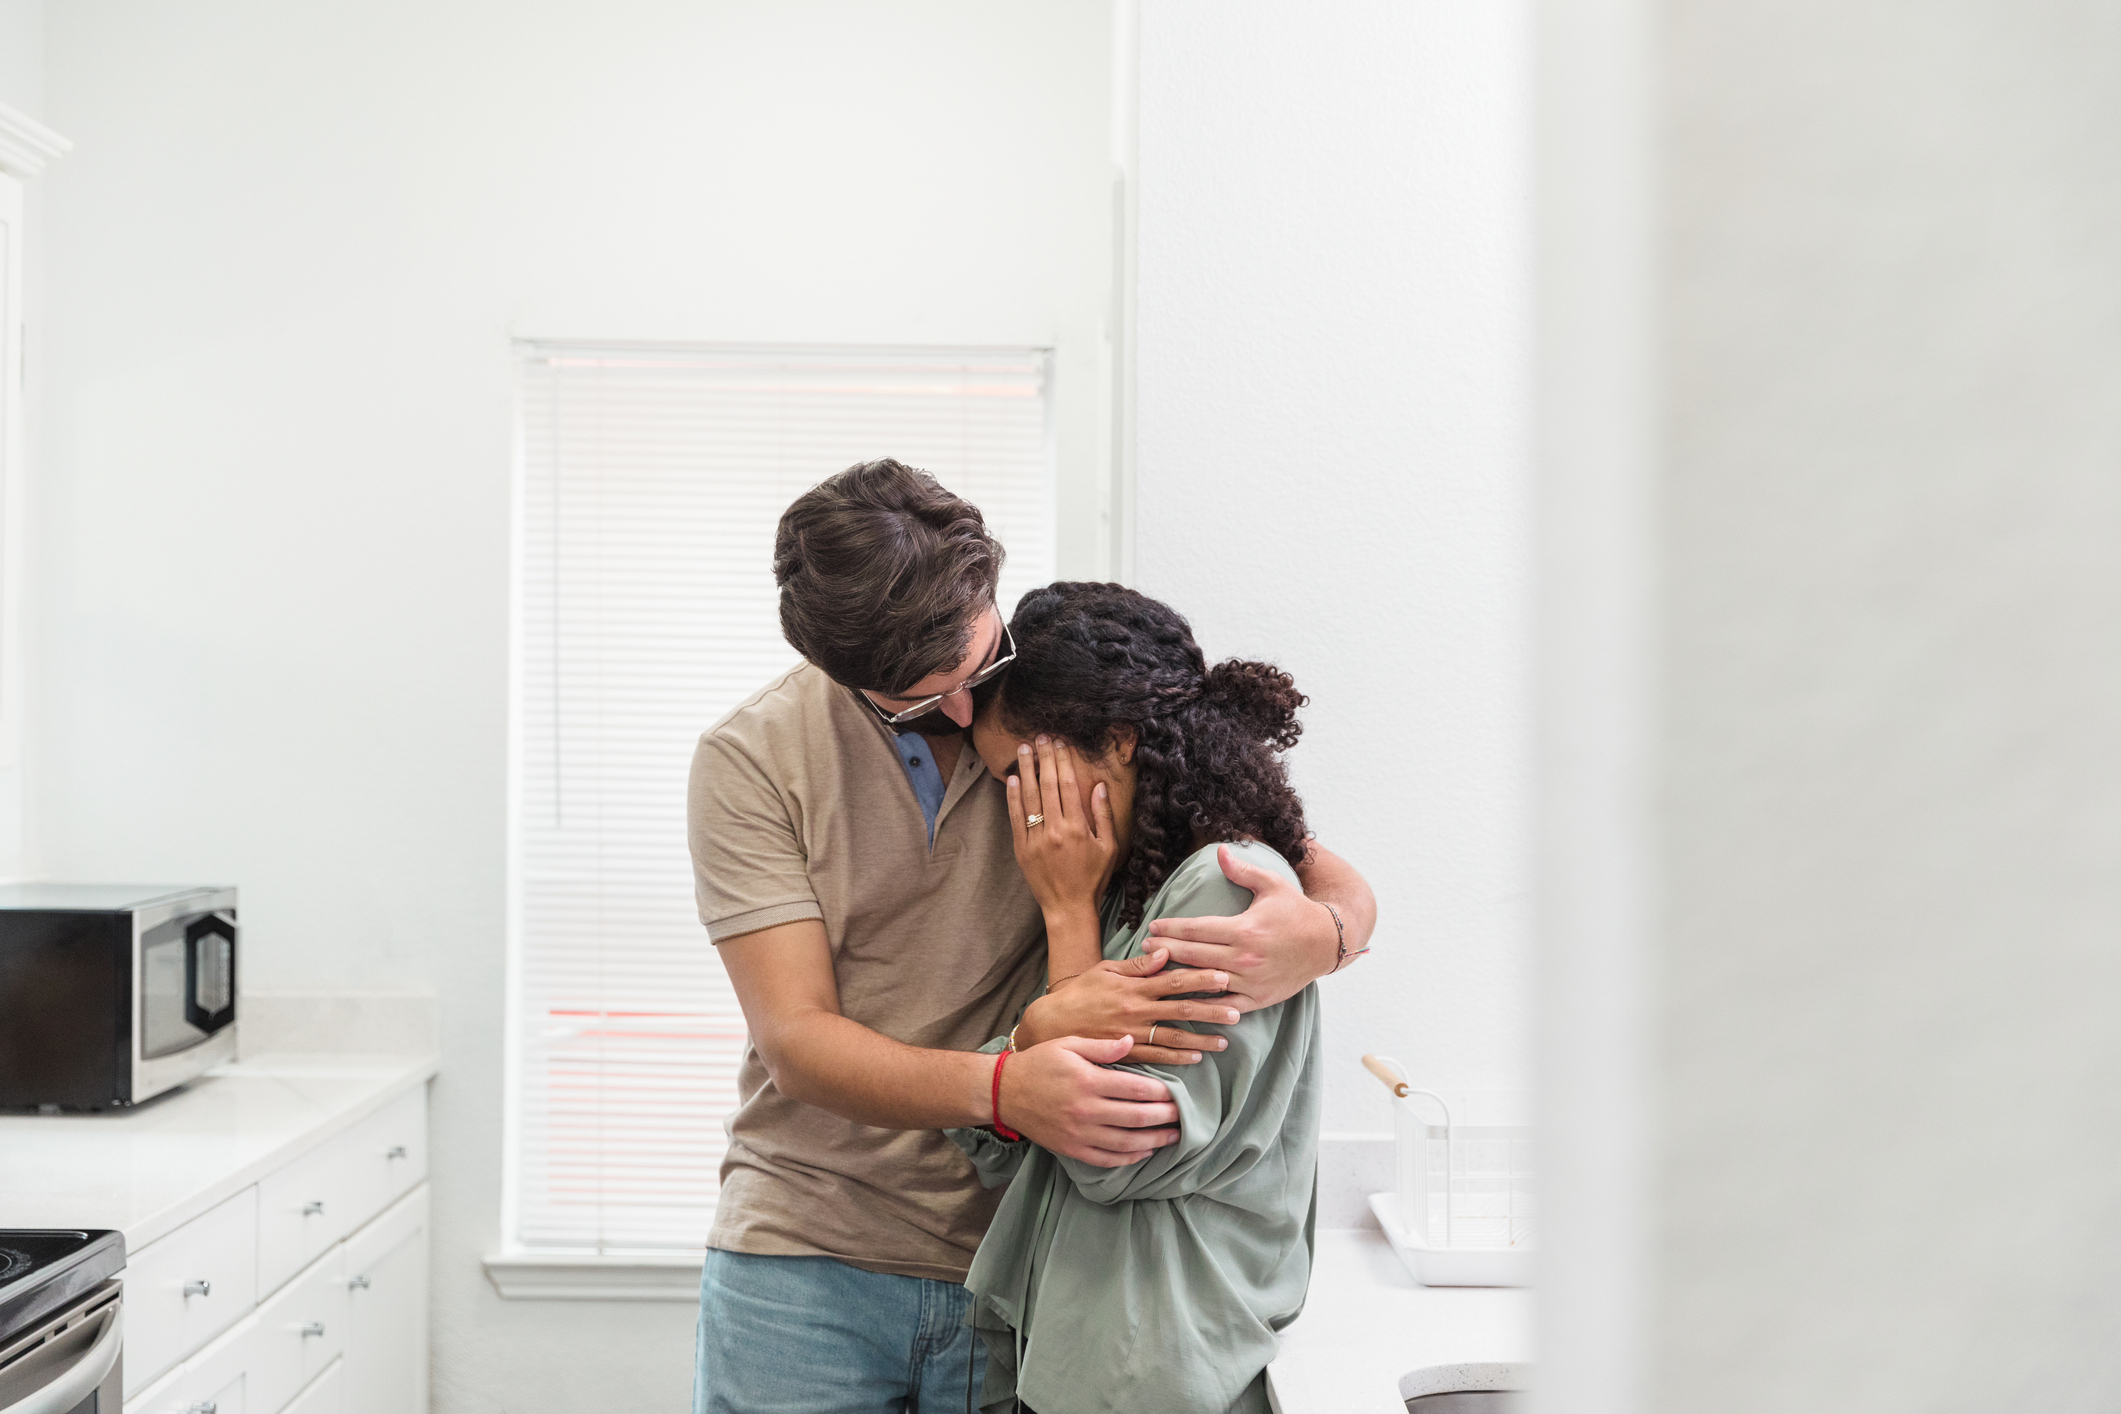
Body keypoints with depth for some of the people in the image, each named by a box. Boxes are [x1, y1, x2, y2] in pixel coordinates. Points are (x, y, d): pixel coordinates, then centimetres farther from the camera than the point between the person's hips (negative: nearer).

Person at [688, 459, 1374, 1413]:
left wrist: (1316, 936, -28)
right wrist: (1004, 1089, -31)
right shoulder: (751, 758, -8)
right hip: (803, 1260, 0)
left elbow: (1341, 885, -3)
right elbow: (794, 1039, -14)